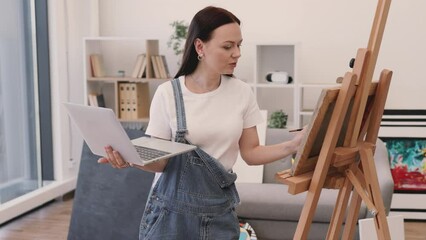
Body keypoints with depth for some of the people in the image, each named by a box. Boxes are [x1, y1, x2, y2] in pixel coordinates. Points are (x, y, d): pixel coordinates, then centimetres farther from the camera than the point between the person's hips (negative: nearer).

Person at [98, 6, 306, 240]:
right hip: (172, 208, -2)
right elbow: (159, 161, -7)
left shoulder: (242, 92, -2)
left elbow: (250, 153, 2)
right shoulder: (168, 93, -10)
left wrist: (293, 145, -13)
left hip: (220, 209, 3)